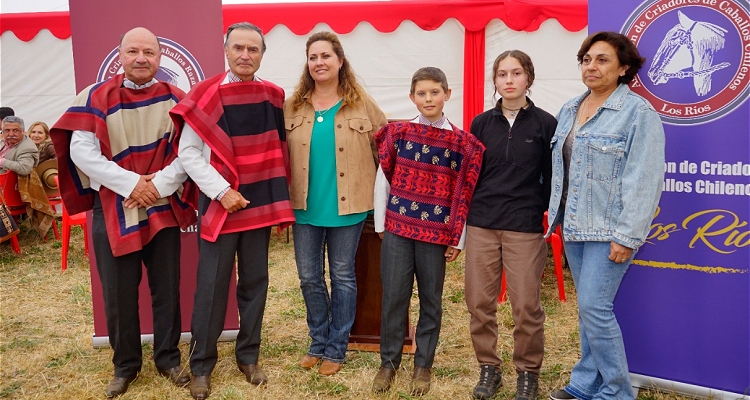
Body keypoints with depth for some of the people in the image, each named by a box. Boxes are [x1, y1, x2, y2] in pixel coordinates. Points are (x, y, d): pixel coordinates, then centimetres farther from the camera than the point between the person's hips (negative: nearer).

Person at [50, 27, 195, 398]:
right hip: (112, 211, 0)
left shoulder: (175, 99, 1)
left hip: (163, 209, 1)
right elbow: (82, 151, -9)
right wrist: (131, 183, -17)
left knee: (166, 290, 8)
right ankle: (125, 364, 26)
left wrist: (159, 185, -16)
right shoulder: (95, 97, -2)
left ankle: (168, 358, 26)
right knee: (119, 294, 8)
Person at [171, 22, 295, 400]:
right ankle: (201, 364, 17)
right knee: (212, 286, 3)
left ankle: (248, 355, 27)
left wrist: (280, 198, 7)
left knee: (255, 282, 11)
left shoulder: (273, 96, 5)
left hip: (260, 205, 4)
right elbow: (188, 153, -9)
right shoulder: (205, 95, -6)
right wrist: (221, 191, -16)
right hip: (219, 205, -3)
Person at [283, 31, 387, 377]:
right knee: (309, 277, 9)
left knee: (342, 276, 8)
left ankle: (336, 348, 22)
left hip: (346, 206, -2)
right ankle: (318, 341, 29)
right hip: (305, 206, 2)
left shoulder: (362, 104, -2)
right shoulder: (292, 106, 3)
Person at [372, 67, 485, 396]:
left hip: (437, 231, 0)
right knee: (394, 296, 4)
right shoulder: (397, 132, 3)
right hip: (397, 226, 1)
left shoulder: (462, 142, 1)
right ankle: (388, 362, 20)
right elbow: (383, 178, 5)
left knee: (430, 299, 9)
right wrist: (381, 222, 2)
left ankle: (423, 365, 23)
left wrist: (458, 239, 1)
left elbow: (464, 195, 2)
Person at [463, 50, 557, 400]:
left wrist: (544, 214, -3)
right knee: (479, 302, 6)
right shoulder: (481, 123, 8)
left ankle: (528, 372, 22)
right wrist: (465, 213, 8)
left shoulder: (545, 123, 1)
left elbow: (551, 178, 4)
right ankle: (489, 368, 24)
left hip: (525, 227, -2)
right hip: (481, 224, 3)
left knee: (526, 306, 1)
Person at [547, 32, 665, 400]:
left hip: (608, 229, -7)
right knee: (589, 308, 14)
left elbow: (644, 180, -15)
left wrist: (627, 236, -18)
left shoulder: (638, 112, -10)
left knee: (594, 307, -8)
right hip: (574, 227, 7)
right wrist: (558, 217, 13)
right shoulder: (569, 110, 13)